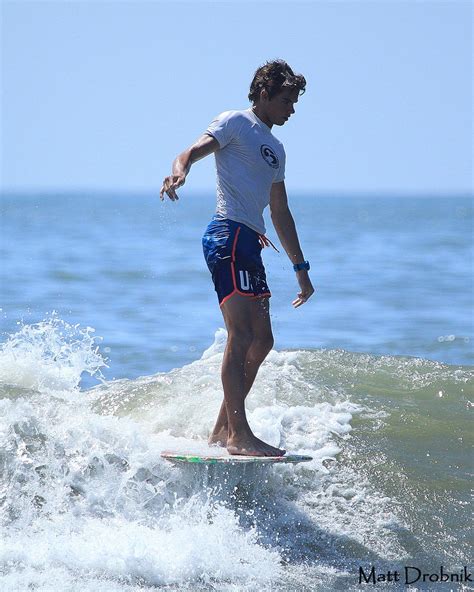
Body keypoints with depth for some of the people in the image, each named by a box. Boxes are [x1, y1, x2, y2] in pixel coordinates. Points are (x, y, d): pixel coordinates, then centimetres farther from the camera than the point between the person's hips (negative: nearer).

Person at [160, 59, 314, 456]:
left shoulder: (275, 149, 26)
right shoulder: (235, 123, 2)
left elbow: (280, 214, 30)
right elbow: (194, 151, -14)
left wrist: (301, 268, 30)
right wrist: (179, 171, -38)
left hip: (250, 244, 10)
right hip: (229, 233, -10)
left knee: (262, 341, 8)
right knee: (242, 336, -17)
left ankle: (223, 431, 13)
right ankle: (239, 433, -20)